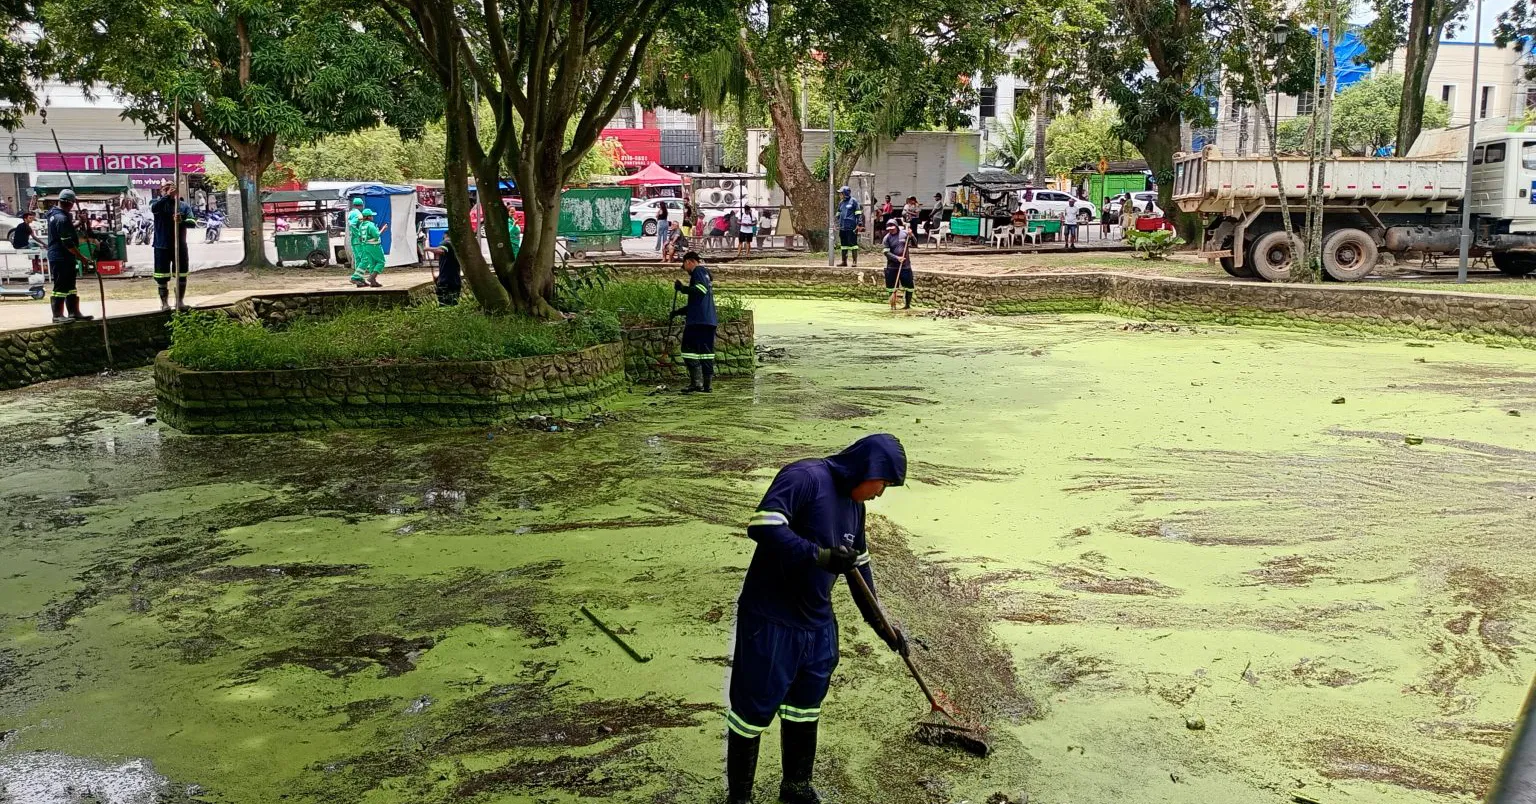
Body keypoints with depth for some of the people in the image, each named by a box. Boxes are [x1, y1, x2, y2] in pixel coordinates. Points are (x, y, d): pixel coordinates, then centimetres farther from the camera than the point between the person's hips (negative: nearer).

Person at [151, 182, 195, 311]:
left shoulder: (184, 205, 6)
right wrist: (167, 196, -36)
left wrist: (182, 221, -30)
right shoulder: (159, 203, 2)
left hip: (180, 246, 2)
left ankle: (180, 300, 20)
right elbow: (153, 208, -23)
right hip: (162, 246, -1)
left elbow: (192, 222, -7)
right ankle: (164, 302, 13)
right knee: (162, 277, 2)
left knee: (182, 275, 7)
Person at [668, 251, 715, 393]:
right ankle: (708, 384, 7)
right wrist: (678, 312, 33)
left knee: (689, 349, -6)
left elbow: (701, 289, -22)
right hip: (710, 320, 9)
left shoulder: (698, 271, -2)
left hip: (697, 320, -9)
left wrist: (683, 288, -15)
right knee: (706, 352, 9)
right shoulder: (706, 273, 27)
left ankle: (696, 382, -14)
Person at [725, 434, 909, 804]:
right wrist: (820, 555, -33)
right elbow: (763, 526, -30)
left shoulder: (854, 504, 10)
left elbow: (859, 565, 21)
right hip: (771, 623, -8)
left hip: (818, 625, 8)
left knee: (805, 710, 21)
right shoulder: (805, 477, -18)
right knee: (753, 712, 5)